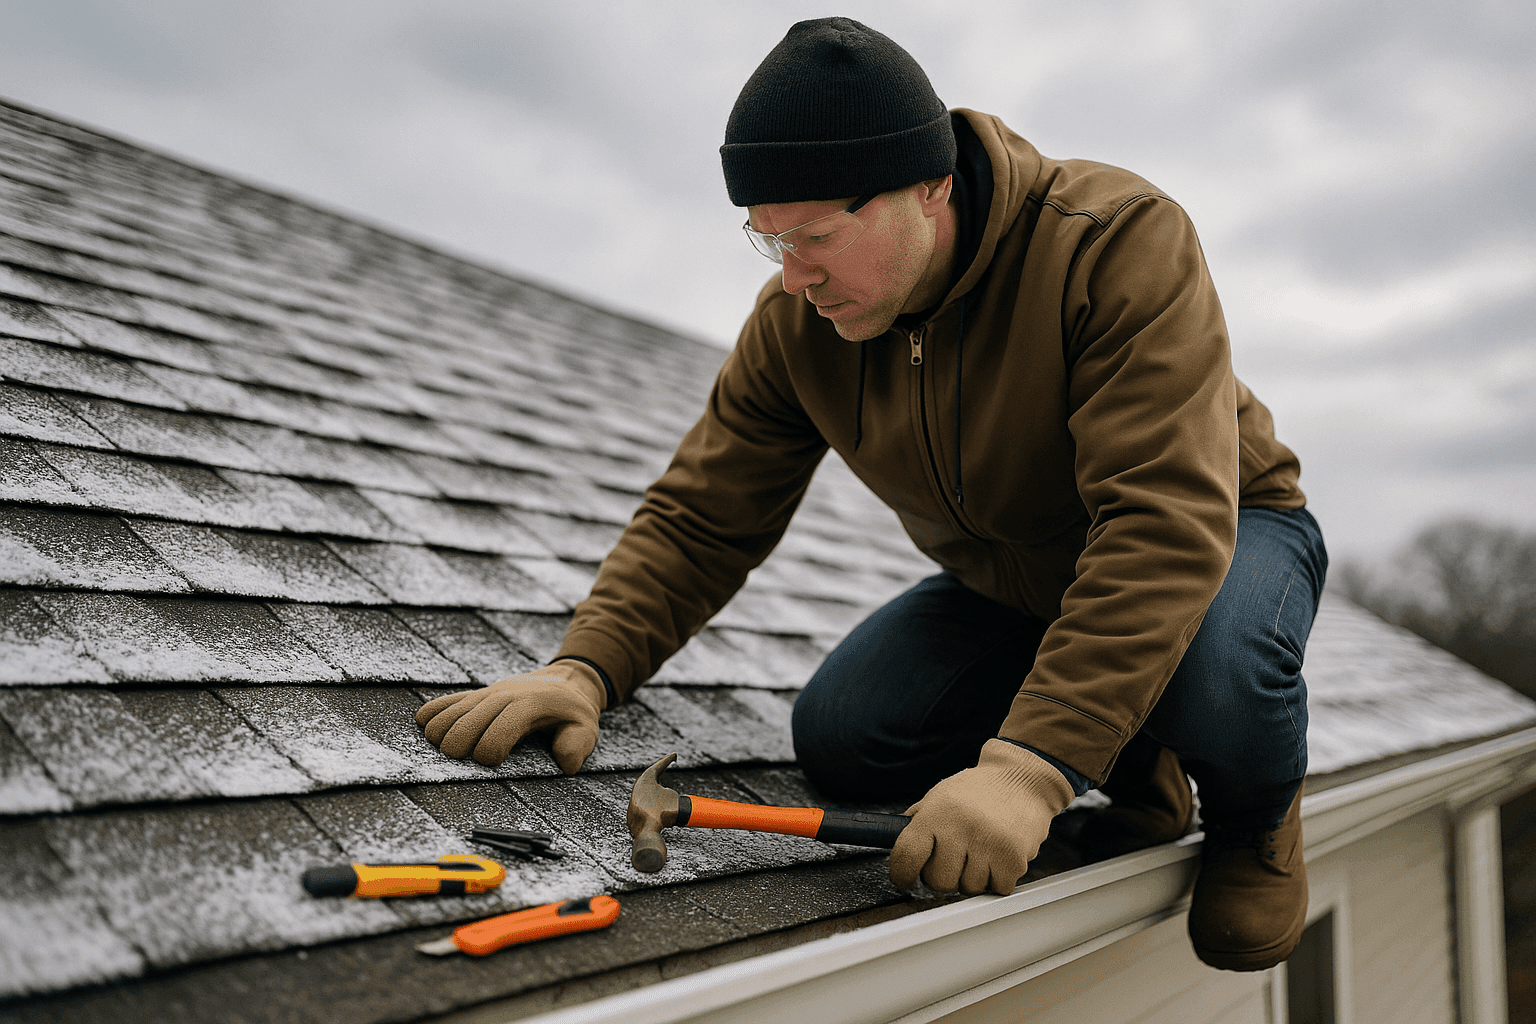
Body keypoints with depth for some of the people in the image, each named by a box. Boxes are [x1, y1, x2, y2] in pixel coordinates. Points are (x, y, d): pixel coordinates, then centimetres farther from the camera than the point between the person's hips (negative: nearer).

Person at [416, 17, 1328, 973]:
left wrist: (1028, 768, -50)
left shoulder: (1122, 240, -33)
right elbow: (702, 518, -9)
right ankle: (1134, 778, 8)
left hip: (1222, 530, -5)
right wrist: (586, 668, -28)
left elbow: (1167, 521, -42)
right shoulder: (798, 321, -16)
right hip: (1003, 583, 5)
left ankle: (1255, 809, 0)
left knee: (1216, 672, -39)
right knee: (840, 737, -15)